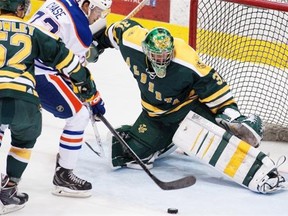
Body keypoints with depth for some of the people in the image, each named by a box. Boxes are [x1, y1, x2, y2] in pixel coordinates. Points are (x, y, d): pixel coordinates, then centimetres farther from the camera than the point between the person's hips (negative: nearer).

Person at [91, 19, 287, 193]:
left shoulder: (186, 61, -34)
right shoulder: (130, 41, -23)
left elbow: (212, 83, -26)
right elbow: (118, 29, 0)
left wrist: (230, 111, -31)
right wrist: (98, 43, 16)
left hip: (191, 102, -4)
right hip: (157, 112, 4)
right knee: (132, 151, -7)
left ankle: (261, 170, -29)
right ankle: (166, 142, 21)